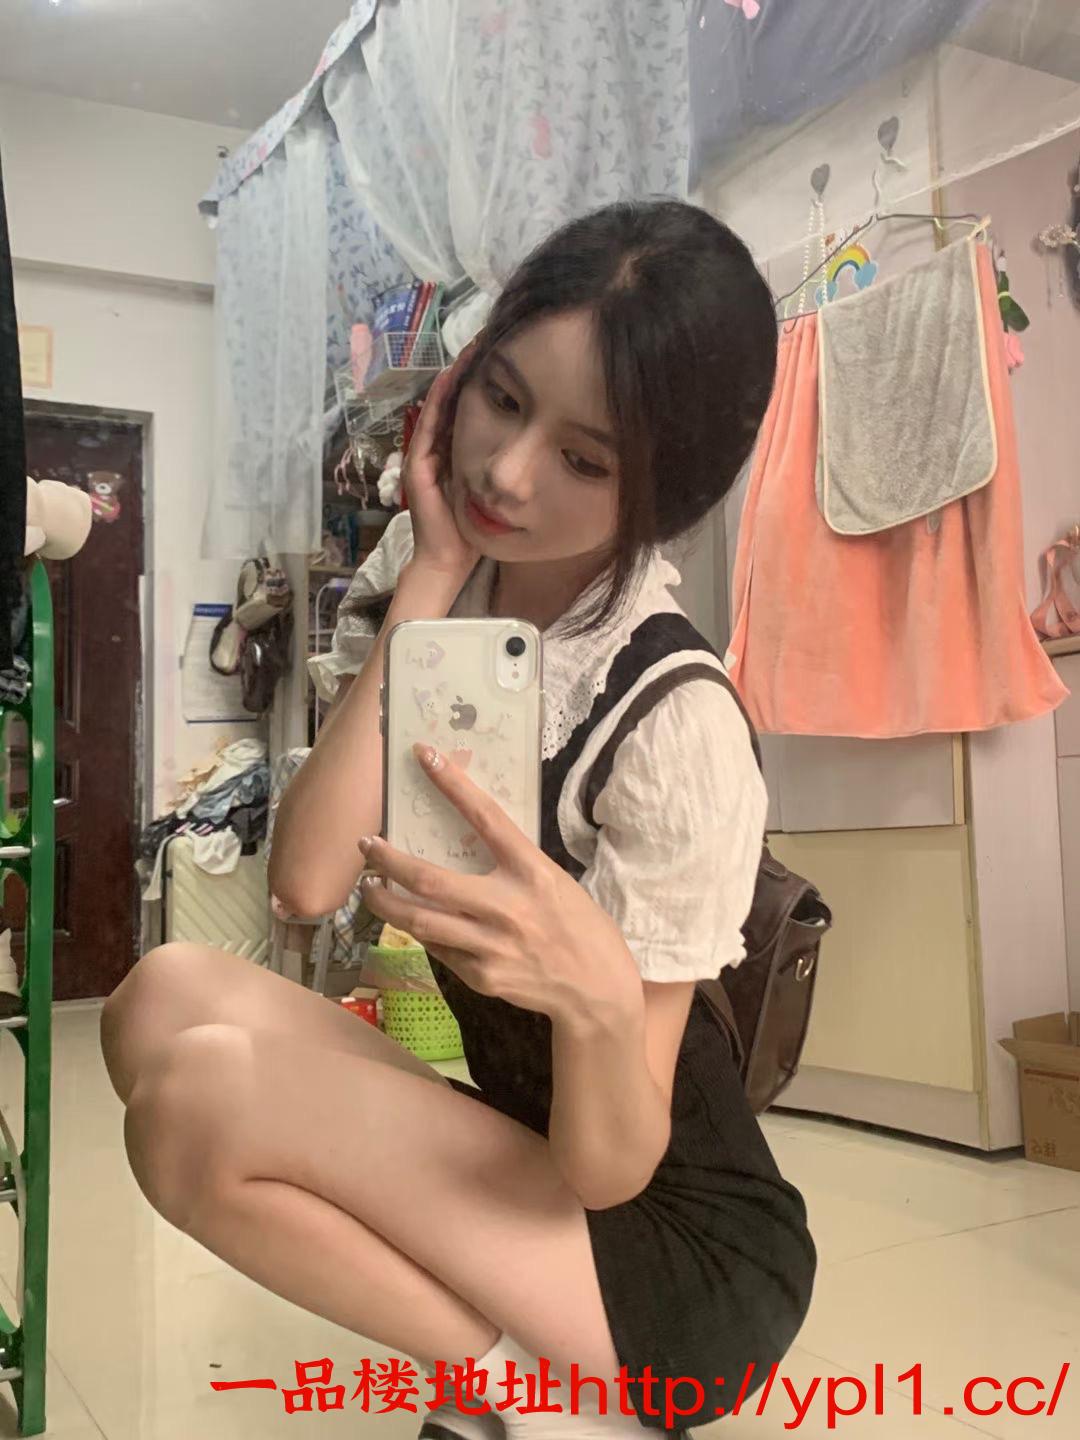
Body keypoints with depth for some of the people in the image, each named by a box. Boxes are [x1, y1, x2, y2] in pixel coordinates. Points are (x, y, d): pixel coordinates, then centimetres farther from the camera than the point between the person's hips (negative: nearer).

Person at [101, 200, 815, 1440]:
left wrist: (598, 992, -43)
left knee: (201, 1095, -25)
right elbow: (306, 878, -19)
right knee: (168, 998, -16)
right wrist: (429, 583, -21)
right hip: (512, 1168, 7)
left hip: (684, 1253, -7)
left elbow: (609, 1169, -22)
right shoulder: (423, 573, -6)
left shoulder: (674, 726, -26)